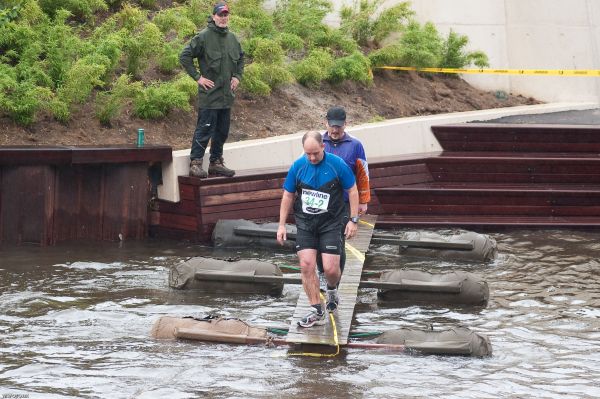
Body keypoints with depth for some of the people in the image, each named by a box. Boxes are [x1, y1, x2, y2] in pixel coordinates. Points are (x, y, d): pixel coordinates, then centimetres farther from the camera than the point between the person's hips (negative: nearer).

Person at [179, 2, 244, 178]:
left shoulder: (232, 38, 11)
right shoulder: (203, 37, -10)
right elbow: (184, 56, -10)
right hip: (209, 94, -7)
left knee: (222, 131, 12)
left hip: (227, 96, 7)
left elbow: (241, 58, 29)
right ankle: (195, 163, -5)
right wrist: (197, 77, -11)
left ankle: (216, 162, 21)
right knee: (204, 130, -8)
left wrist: (237, 76, 15)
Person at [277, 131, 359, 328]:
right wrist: (282, 225, 7)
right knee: (306, 265, -9)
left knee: (331, 268, -8)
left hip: (330, 223, -2)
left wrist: (354, 220, -4)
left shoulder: (337, 164, -8)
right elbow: (288, 196, 9)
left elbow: (352, 191, 0)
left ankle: (332, 289, 29)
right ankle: (317, 312, -1)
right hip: (305, 223, 2)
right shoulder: (298, 166, -1)